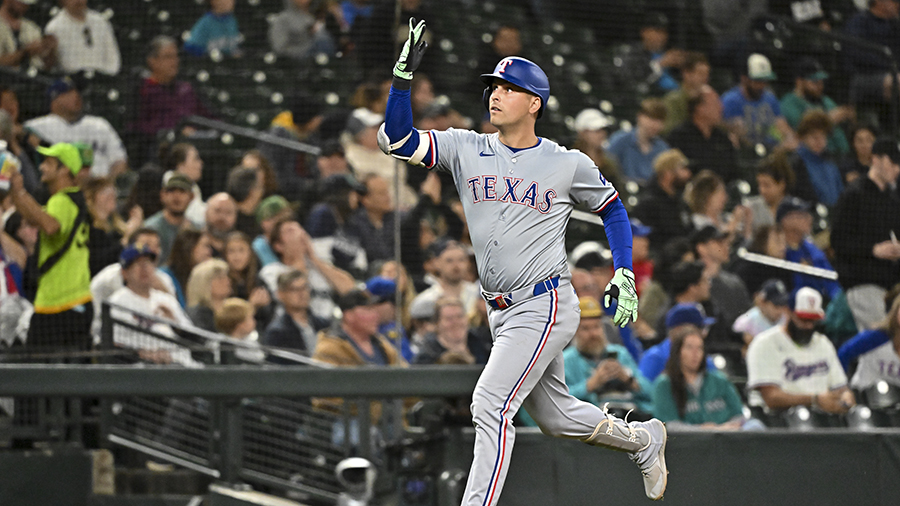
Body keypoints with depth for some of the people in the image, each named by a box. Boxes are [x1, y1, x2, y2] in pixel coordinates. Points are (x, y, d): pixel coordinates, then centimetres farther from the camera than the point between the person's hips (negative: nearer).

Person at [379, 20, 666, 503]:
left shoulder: (569, 164, -4)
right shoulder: (465, 149, 2)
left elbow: (611, 207, 11)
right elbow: (396, 138, -7)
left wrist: (625, 273, 1)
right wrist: (403, 74, -19)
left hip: (544, 306, -6)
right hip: (501, 312, 6)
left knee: (490, 404, -18)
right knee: (554, 414, 18)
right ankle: (643, 439, 42)